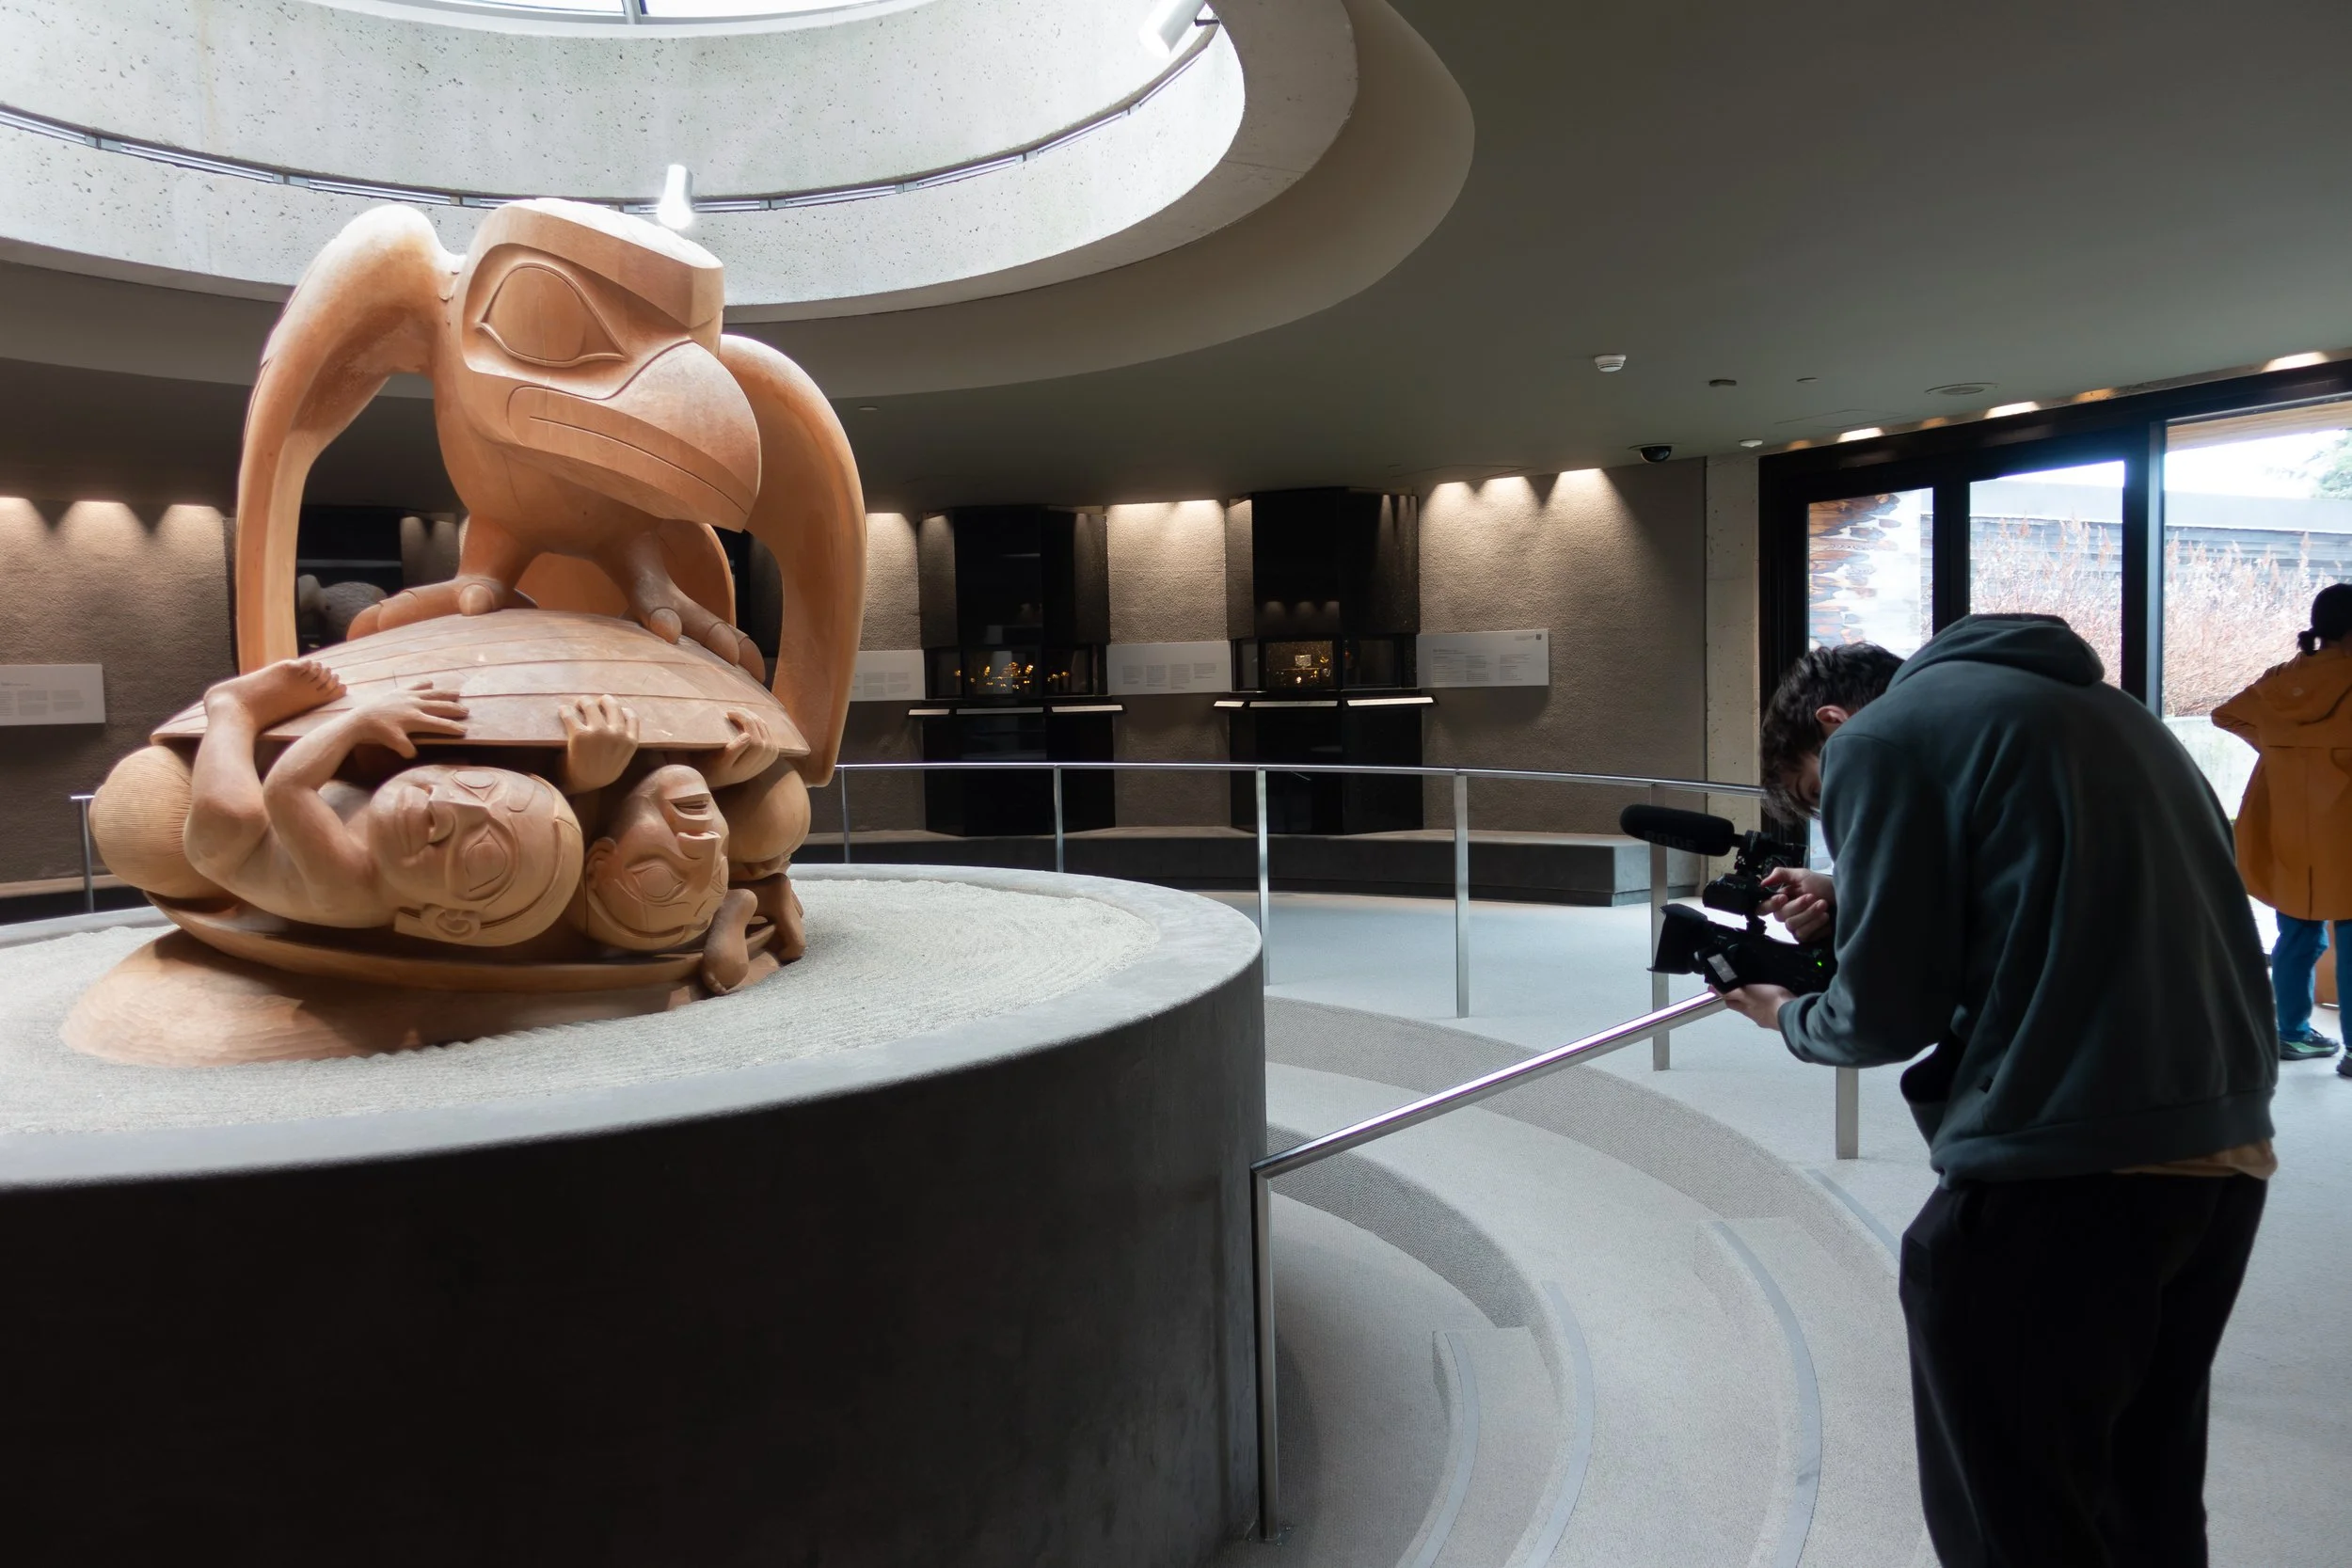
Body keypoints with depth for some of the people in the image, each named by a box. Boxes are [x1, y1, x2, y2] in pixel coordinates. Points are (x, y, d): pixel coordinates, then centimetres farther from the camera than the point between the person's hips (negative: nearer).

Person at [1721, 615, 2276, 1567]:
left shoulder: (1880, 736, -5)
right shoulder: (2089, 704, 19)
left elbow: (1890, 1009, -8)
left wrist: (1787, 1018, 11)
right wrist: (1854, 905, 19)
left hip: (2061, 1170, -9)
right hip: (2226, 1149, 9)